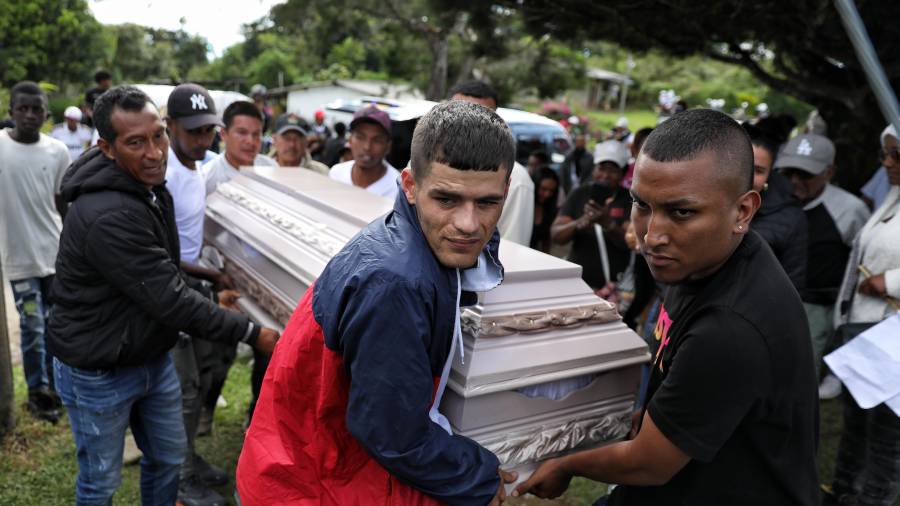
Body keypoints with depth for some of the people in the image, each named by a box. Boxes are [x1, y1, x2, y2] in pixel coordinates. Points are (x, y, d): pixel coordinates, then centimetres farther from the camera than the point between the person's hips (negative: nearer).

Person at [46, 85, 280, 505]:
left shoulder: (149, 187, 1)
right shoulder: (108, 217, -31)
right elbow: (171, 301, -30)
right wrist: (253, 333, -24)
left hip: (153, 356, 8)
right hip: (98, 372, -8)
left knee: (168, 457, 20)